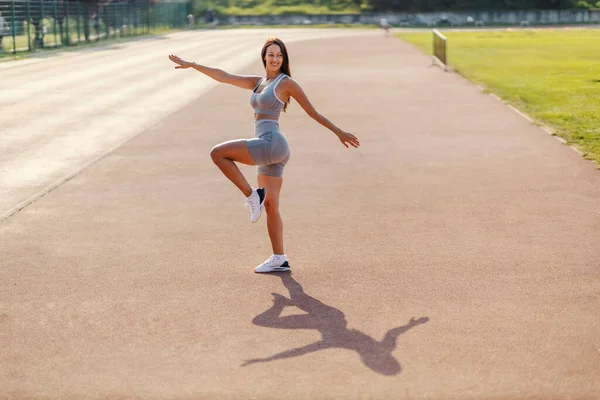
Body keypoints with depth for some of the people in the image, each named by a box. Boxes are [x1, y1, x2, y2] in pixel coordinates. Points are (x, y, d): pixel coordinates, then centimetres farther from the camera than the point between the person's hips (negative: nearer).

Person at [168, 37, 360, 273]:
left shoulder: (286, 83, -1)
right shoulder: (258, 82, 19)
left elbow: (313, 112, 1)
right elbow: (223, 77, 19)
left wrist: (339, 133, -1)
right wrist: (191, 65, 16)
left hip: (272, 144, -8)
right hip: (268, 149, 8)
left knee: (218, 153, -13)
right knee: (270, 206, 9)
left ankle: (252, 196, -7)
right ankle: (279, 260, 14)